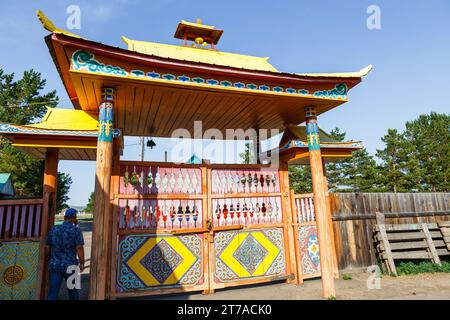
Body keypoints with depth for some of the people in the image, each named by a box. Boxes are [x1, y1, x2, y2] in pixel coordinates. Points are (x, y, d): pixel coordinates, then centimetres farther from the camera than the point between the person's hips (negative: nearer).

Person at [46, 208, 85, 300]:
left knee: (53, 293, 7)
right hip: (70, 266, -3)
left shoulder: (54, 230, 4)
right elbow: (79, 248, -14)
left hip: (54, 266, 3)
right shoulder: (76, 230, -9)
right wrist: (82, 263, -2)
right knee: (73, 291, 16)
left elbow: (47, 247, 9)